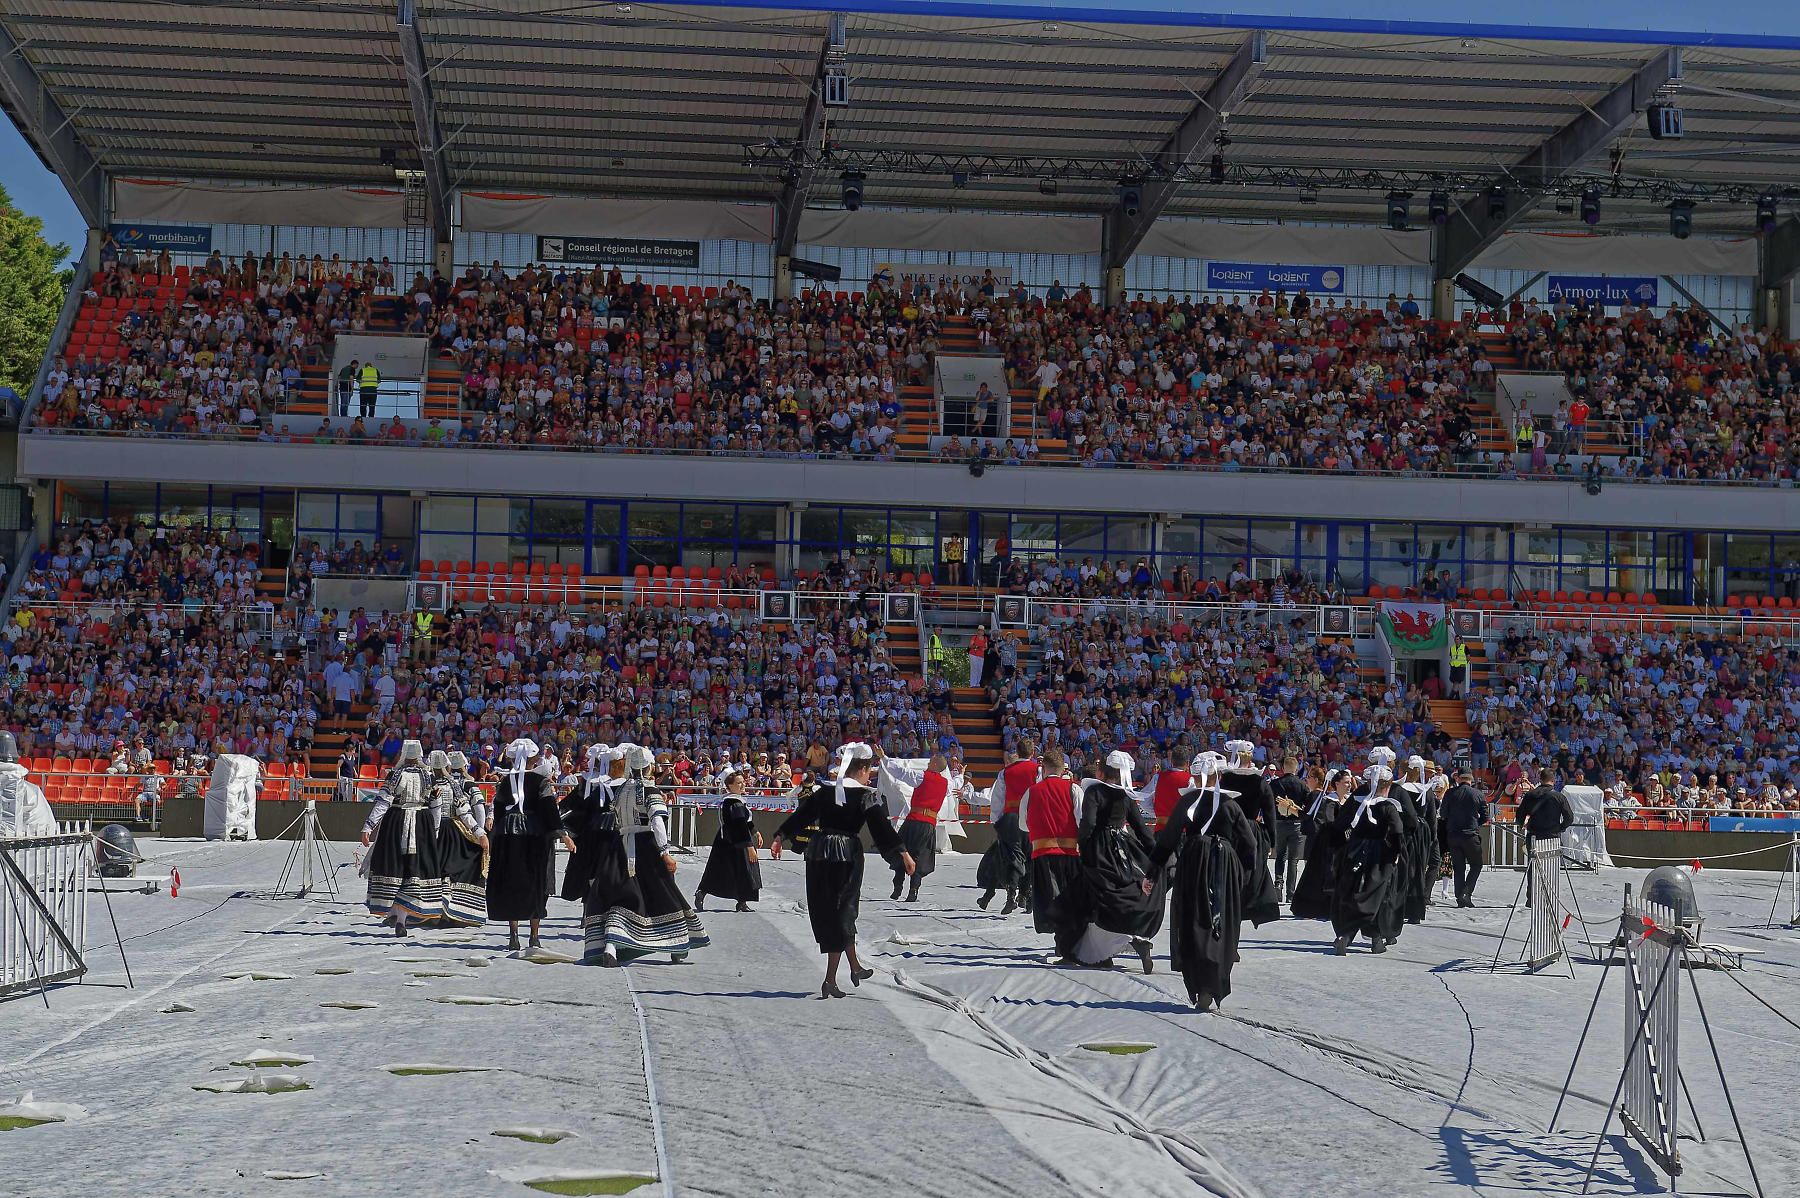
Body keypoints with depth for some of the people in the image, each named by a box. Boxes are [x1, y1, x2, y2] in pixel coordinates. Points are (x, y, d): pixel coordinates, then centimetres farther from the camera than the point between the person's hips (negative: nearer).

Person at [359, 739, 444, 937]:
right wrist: (435, 832, 16)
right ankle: (402, 917, -3)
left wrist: (368, 826, -9)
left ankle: (392, 912, 6)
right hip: (421, 824, 2)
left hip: (395, 823, -2)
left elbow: (382, 802, -10)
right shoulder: (428, 777, 1)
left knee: (391, 864, 10)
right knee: (413, 867, 4)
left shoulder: (395, 775, -6)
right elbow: (435, 807, 5)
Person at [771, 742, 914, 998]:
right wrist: (902, 853, -12)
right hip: (847, 854, -4)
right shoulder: (866, 795, -5)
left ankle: (855, 968, 31)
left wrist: (779, 837, 12)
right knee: (842, 913, 3)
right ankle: (830, 980, -4)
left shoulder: (823, 791, 7)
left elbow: (800, 815, 7)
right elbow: (882, 827, -12)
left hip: (818, 853, 5)